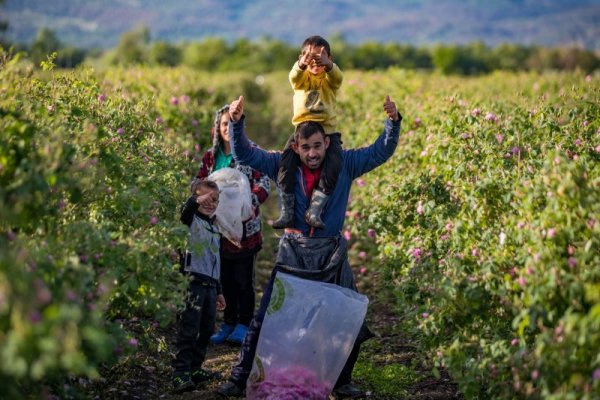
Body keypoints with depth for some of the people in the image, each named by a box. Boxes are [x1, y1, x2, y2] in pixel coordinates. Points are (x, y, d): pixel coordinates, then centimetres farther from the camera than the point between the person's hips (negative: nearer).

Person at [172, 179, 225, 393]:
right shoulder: (191, 221, 1)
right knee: (188, 331, -12)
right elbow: (185, 212, -26)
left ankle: (194, 368, 20)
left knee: (207, 330, 9)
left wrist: (218, 291, 27)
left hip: (210, 285, 8)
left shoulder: (214, 229, 23)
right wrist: (196, 201, -45)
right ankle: (180, 374, -12)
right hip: (192, 282, -8)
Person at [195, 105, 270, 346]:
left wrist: (252, 201, -32)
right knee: (226, 280, 12)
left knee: (244, 280, 3)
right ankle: (229, 324, 23)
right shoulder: (211, 156, 9)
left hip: (245, 228, -4)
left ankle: (243, 326, 12)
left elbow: (263, 184, -13)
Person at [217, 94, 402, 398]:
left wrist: (393, 122, -15)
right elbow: (245, 154, -3)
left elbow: (380, 152, 1)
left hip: (332, 256, 1)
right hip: (293, 253, -1)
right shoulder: (284, 165, -2)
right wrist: (237, 123, -19)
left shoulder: (344, 164, -1)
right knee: (265, 320, -1)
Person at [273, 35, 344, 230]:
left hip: (328, 131, -1)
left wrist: (327, 65, -45)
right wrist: (301, 65, -43)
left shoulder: (330, 79, 5)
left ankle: (315, 210, -21)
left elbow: (337, 77, -20)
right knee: (286, 164, -21)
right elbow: (294, 77, -18)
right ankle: (287, 213, -18)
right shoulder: (302, 77, 7)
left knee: (333, 166, -24)